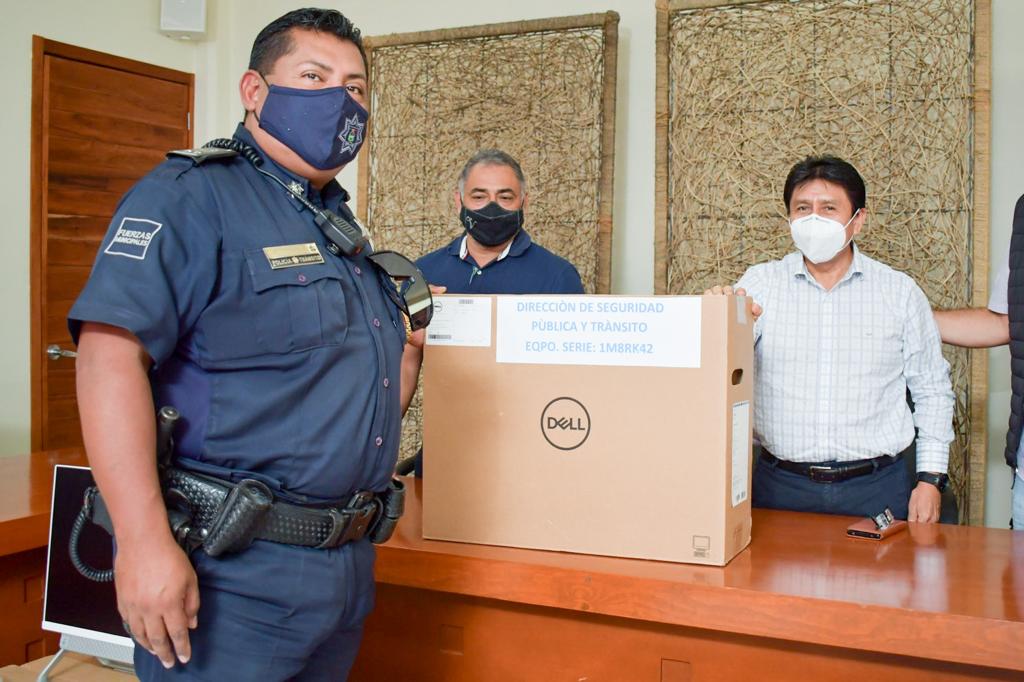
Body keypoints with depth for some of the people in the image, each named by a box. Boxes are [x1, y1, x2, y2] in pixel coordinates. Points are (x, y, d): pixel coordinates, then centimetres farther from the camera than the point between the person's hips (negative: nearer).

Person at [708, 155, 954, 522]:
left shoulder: (901, 292, 3)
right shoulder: (760, 283, 1)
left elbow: (932, 390, 9)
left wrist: (931, 478, 2)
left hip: (876, 488, 1)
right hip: (780, 487, 0)